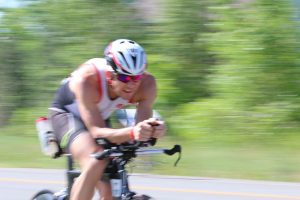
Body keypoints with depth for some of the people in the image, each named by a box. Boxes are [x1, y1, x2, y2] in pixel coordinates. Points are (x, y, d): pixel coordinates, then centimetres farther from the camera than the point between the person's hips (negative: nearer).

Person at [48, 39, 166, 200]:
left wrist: (153, 129, -55)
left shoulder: (146, 84, -26)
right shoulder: (87, 79, -38)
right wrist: (131, 132, -60)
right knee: (96, 164, -33)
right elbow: (97, 132, -41)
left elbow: (142, 125, -30)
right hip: (67, 114, -5)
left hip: (101, 118, 5)